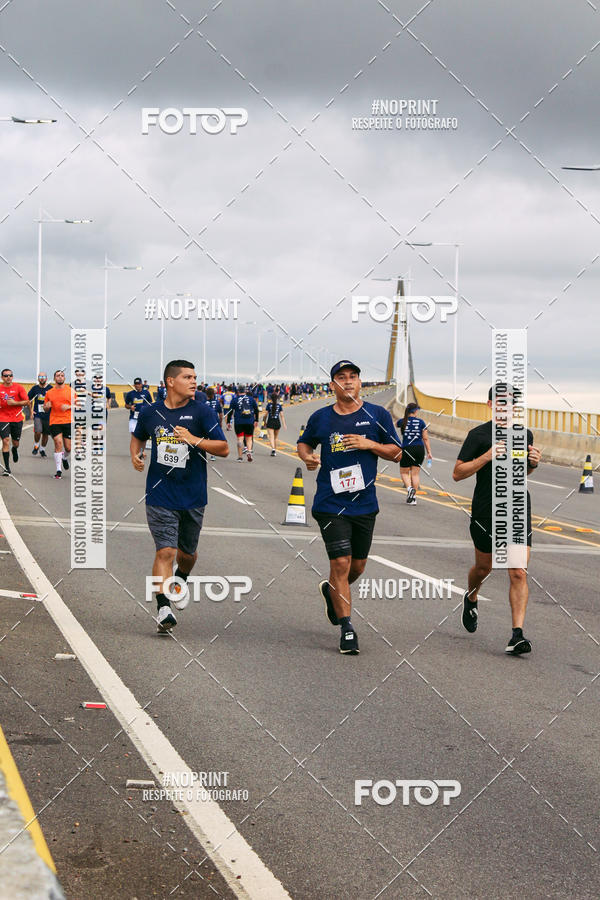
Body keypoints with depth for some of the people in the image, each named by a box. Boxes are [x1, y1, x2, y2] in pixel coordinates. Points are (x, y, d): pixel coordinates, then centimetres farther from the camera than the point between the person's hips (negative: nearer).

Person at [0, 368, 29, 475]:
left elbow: (27, 402, -3)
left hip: (17, 419, 1)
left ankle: (15, 450, 51)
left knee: (15, 442, 10)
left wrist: (15, 403, -16)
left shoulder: (18, 387, -2)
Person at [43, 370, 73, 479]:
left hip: (68, 421, 0)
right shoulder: (49, 392, 9)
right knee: (58, 444, -13)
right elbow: (45, 409, 17)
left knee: (68, 448, 3)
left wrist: (68, 406, -13)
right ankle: (58, 470, -9)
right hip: (55, 422, 0)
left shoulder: (70, 390, 4)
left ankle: (64, 458, 39)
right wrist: (47, 406, -6)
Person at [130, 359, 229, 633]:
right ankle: (162, 608, -10)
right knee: (165, 551, -12)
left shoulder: (202, 412, -4)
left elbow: (223, 448, -7)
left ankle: (181, 579, 47)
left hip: (193, 496, 1)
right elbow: (138, 437, 24)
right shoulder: (150, 413, 3)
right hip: (160, 495, -1)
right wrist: (135, 455, 4)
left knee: (187, 552, 14)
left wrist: (194, 440, -21)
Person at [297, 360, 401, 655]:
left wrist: (369, 444, -12)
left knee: (357, 567, 13)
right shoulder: (320, 418, 3)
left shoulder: (378, 415, 3)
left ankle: (331, 591, 46)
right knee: (341, 564, -10)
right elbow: (304, 442, 20)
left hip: (365, 503, 2)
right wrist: (307, 457, -3)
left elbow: (396, 452, 5)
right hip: (331, 505, -2)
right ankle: (347, 630, -2)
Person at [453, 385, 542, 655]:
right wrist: (488, 456, -19)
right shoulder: (478, 435, -5)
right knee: (483, 568, 16)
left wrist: (533, 463, 2)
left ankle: (517, 634, -12)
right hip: (485, 514, -2)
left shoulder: (525, 435, 9)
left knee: (518, 573, -10)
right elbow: (458, 473, -8)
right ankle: (471, 599, 50)